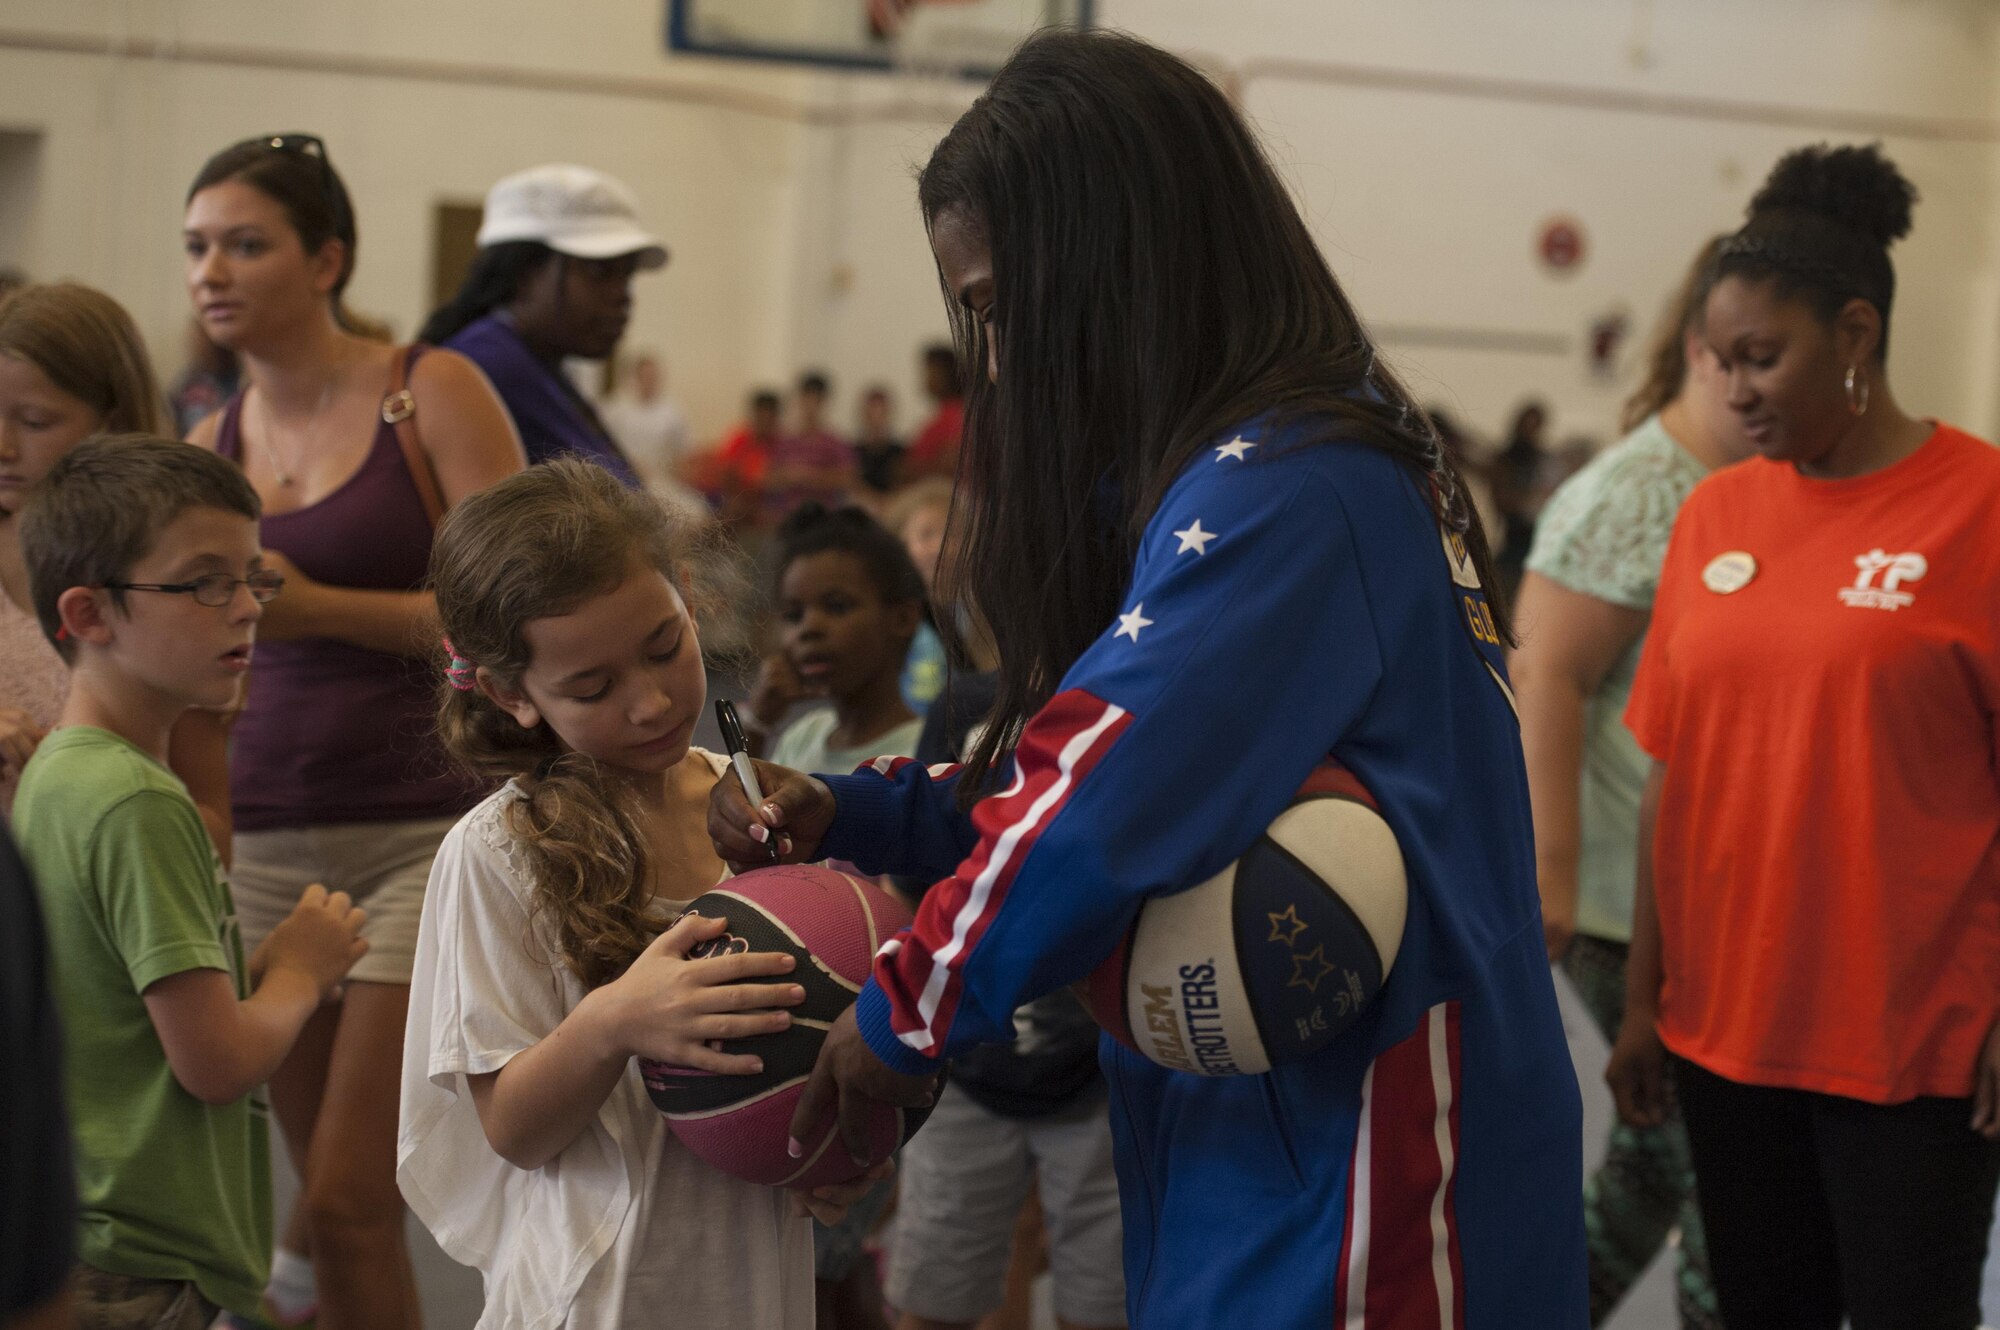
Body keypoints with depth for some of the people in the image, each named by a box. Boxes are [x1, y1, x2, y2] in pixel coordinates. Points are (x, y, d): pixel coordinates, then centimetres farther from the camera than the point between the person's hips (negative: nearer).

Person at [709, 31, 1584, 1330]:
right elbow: (1062, 772, 16)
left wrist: (903, 1020, -13)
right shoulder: (1216, 477, 12)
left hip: (1351, 1194, -9)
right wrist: (848, 815, 4)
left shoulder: (1282, 497, -20)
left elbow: (1100, 808, -26)